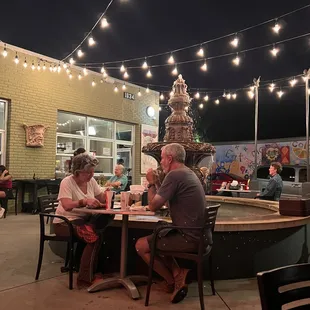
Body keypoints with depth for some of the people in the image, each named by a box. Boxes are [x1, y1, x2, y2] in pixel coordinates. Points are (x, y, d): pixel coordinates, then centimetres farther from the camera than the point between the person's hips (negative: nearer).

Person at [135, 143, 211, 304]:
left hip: (190, 238, -10)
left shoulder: (174, 175, -17)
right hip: (200, 235, 10)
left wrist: (151, 183, 0)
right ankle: (178, 274, 11)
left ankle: (173, 280, 12)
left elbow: (153, 206, -13)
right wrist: (157, 182, 14)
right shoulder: (188, 173, 15)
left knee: (141, 245, 1)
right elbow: (165, 201, 22)